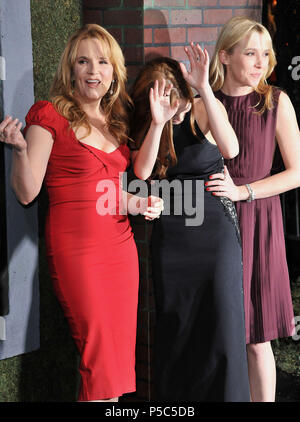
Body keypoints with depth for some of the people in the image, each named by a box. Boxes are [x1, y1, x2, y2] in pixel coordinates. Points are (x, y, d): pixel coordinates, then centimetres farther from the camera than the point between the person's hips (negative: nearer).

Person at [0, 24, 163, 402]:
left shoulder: (115, 120, 13)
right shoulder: (50, 115, -6)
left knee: (120, 355, 8)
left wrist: (138, 204, 6)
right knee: (100, 360, -6)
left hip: (120, 245, 7)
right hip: (76, 247, -7)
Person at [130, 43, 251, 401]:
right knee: (174, 329, 6)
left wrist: (204, 88, -28)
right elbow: (142, 171, -12)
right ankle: (174, 401, 19)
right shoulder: (143, 124, 4)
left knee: (222, 326, -3)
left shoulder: (204, 109, -4)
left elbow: (230, 149, -23)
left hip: (215, 226, -2)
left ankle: (225, 395, 10)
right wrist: (158, 123, -25)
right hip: (169, 234, 3)